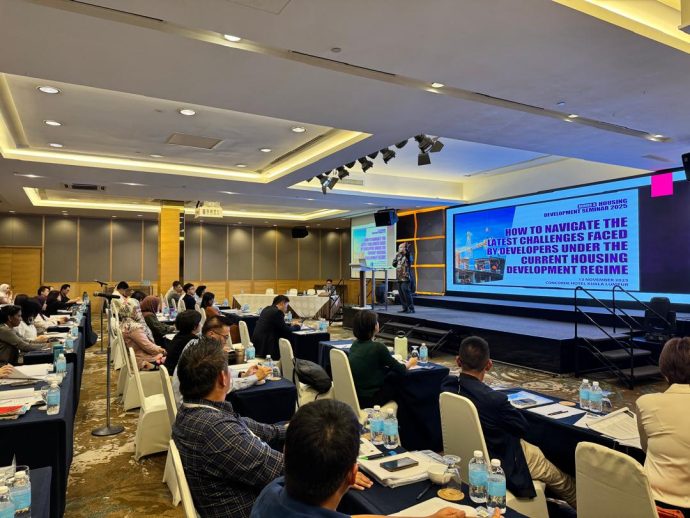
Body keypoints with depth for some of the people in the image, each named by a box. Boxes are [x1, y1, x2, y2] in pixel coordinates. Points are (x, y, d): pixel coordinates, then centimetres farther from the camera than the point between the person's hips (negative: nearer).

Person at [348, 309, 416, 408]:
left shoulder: (355, 345, 1)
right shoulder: (377, 347, -20)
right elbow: (400, 370, -6)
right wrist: (410, 363, 14)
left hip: (354, 396, 7)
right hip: (369, 400, -7)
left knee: (391, 380, 23)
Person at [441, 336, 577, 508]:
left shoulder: (446, 386, -16)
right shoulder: (494, 399, -36)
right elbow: (523, 427, -16)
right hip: (501, 462, -7)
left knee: (535, 449, 32)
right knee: (562, 481, 19)